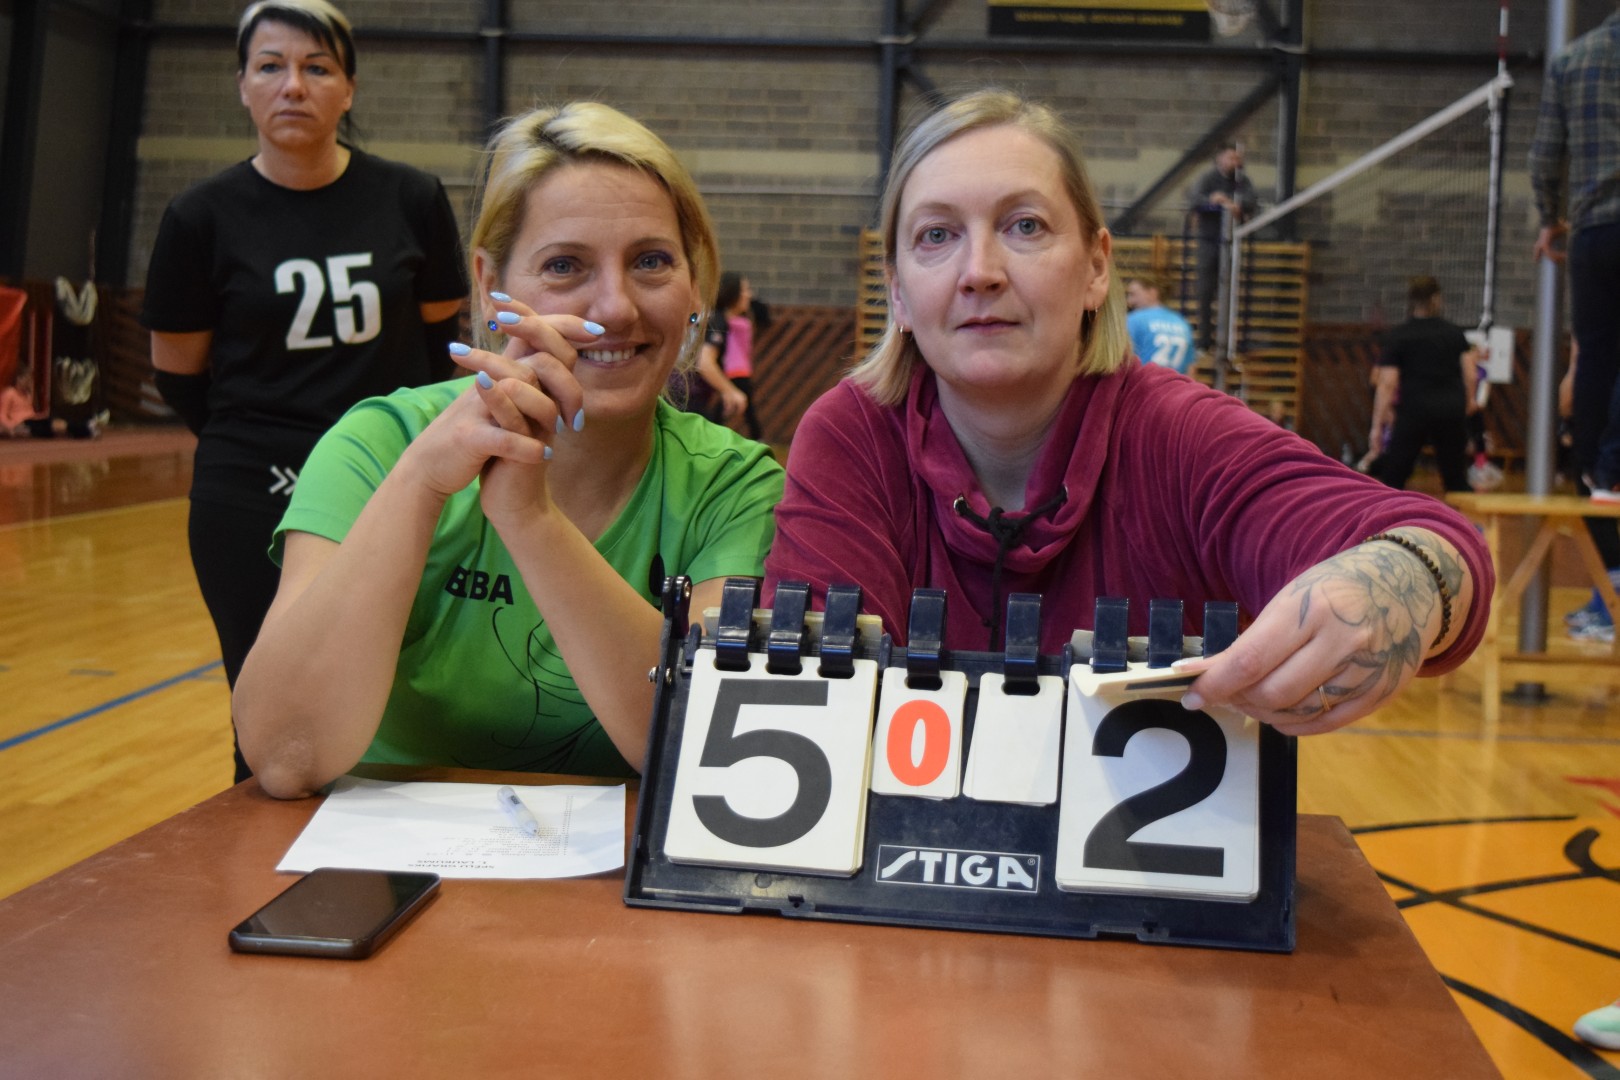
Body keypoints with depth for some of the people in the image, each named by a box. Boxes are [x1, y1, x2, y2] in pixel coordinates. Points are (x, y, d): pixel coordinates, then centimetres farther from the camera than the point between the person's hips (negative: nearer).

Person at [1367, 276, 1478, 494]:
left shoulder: (1398, 336, 0)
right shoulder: (1455, 332, 9)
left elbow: (1387, 384, -6)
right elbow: (1471, 375, 5)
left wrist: (1377, 425, -4)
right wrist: (1469, 401, 24)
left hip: (1414, 410, -3)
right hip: (1452, 410, 3)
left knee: (1393, 477, 2)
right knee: (1456, 479, 12)